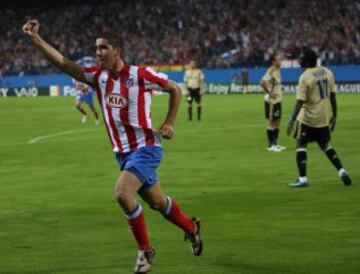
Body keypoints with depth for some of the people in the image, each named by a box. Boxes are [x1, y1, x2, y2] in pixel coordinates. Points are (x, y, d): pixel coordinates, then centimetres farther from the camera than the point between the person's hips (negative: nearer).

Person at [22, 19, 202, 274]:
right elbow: (63, 62, -6)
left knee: (122, 193, -24)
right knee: (156, 201, 15)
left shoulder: (140, 74, -14)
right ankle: (191, 228, 42)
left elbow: (175, 89, -1)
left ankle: (145, 250, -8)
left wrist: (169, 124, -6)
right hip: (123, 153, 6)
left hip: (145, 148, -6)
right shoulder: (98, 76, 1)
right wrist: (36, 38, -14)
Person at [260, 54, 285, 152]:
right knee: (272, 122, -4)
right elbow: (263, 82, -29)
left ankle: (275, 143, 20)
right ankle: (271, 145, 1)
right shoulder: (271, 71, -18)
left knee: (277, 121, 13)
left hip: (277, 100, 9)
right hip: (272, 101, -9)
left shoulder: (277, 71, 11)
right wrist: (270, 93, -22)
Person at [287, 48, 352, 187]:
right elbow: (332, 96, 7)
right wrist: (334, 115, 15)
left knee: (301, 145, 4)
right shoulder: (327, 72, 3)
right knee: (326, 145, 19)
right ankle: (341, 171, 8)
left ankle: (302, 179, -2)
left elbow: (300, 101, -20)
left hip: (308, 118, -6)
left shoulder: (305, 77, -17)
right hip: (324, 118, 6)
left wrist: (292, 120, -19)